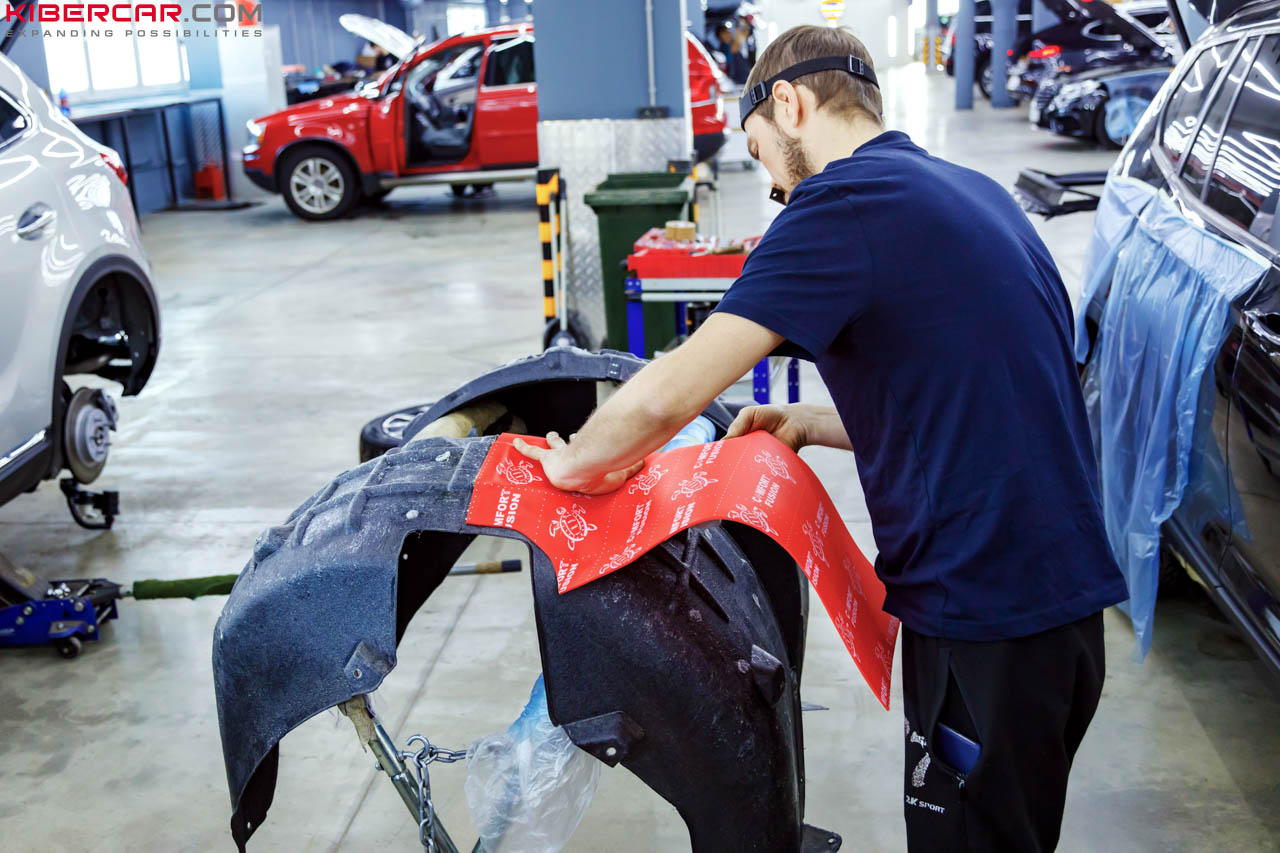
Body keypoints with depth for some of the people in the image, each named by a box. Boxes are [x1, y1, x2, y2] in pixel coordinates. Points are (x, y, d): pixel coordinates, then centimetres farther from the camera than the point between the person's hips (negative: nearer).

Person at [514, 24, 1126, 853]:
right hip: (1057, 589, 9)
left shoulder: (845, 202, -16)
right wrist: (814, 424, 13)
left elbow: (668, 396, -19)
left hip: (988, 614, -9)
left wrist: (574, 462, -2)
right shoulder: (973, 191, 12)